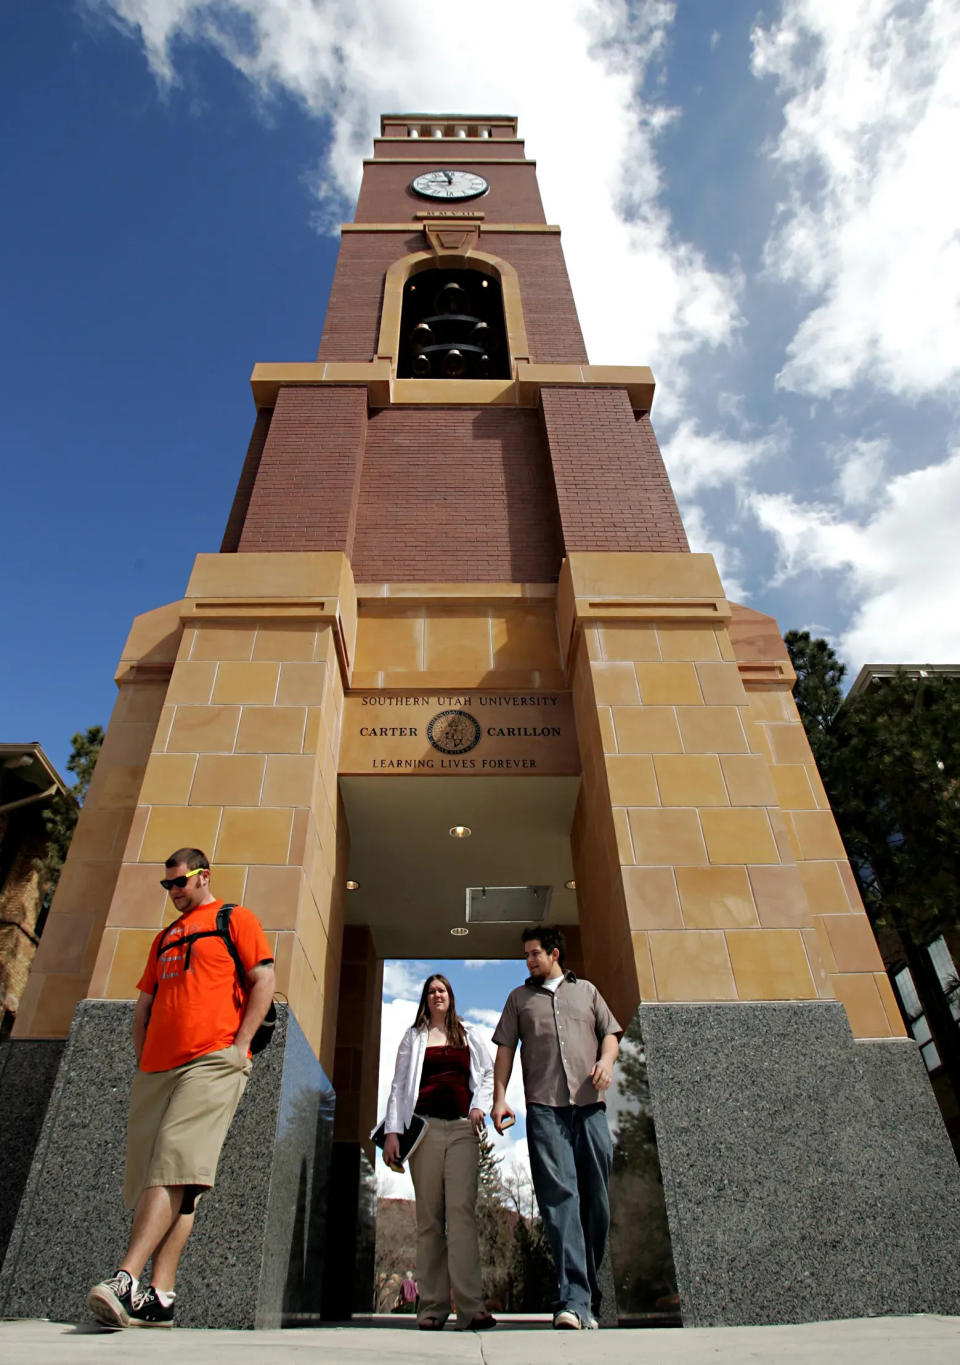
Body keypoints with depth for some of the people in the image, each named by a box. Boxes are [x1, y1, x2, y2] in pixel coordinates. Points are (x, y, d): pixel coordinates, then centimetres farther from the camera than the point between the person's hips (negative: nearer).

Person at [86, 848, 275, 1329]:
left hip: (212, 1062, -7)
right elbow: (145, 1003, 25)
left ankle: (126, 1280, -20)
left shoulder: (235, 919, 4)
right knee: (165, 1177, 3)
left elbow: (263, 982, -4)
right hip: (157, 1068, 7)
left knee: (175, 1162, -17)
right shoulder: (165, 937, 25)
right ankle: (159, 1297, 4)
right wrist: (142, 1059, 12)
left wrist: (239, 1046, -11)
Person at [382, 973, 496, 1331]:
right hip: (425, 1128, 0)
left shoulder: (468, 1036, 16)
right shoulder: (413, 1037, 14)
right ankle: (432, 1307, 5)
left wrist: (479, 1105, -1)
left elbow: (488, 1073, 16)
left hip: (462, 1129, 0)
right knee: (429, 1216, 1)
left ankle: (471, 1307, -12)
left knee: (461, 1210, -11)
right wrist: (392, 1131, 0)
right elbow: (399, 1085, 10)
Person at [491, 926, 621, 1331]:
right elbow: (505, 1048, 13)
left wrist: (607, 1059, -4)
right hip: (544, 1106, -1)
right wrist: (499, 1096, 3)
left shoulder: (586, 991, 20)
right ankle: (573, 1299, -12)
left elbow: (611, 1033, 17)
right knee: (559, 1195, -11)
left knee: (595, 1197, 2)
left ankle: (586, 1296, 15)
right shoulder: (519, 997, 18)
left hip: (589, 1104, 1)